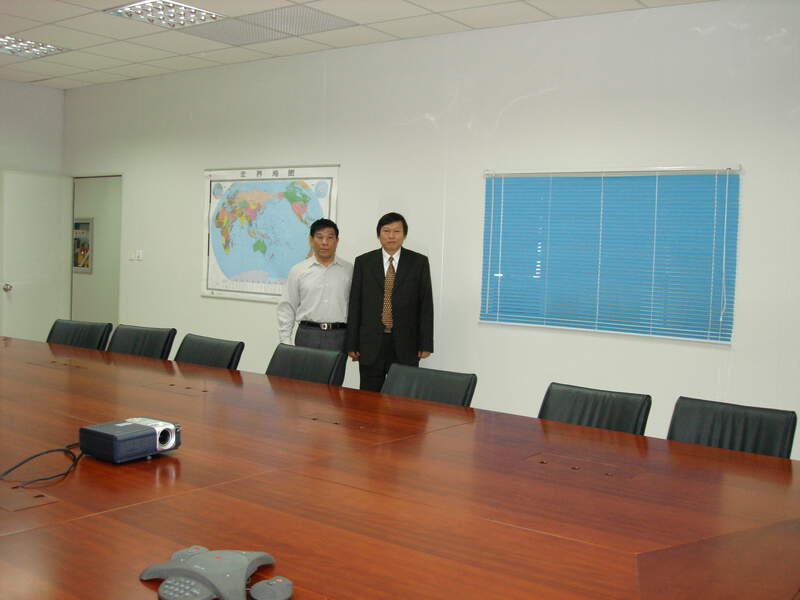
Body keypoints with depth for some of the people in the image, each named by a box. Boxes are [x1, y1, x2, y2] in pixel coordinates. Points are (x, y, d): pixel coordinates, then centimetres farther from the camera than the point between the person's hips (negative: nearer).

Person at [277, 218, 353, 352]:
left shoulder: (349, 270, 6)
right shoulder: (298, 271, 7)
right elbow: (287, 308, 8)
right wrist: (285, 342, 1)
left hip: (338, 336, 0)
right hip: (307, 335, 0)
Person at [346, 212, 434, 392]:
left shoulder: (419, 262, 4)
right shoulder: (363, 262, 6)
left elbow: (426, 304, 2)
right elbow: (354, 305, 6)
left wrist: (426, 344, -3)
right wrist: (352, 344, 2)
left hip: (406, 345, -1)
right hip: (371, 344, 1)